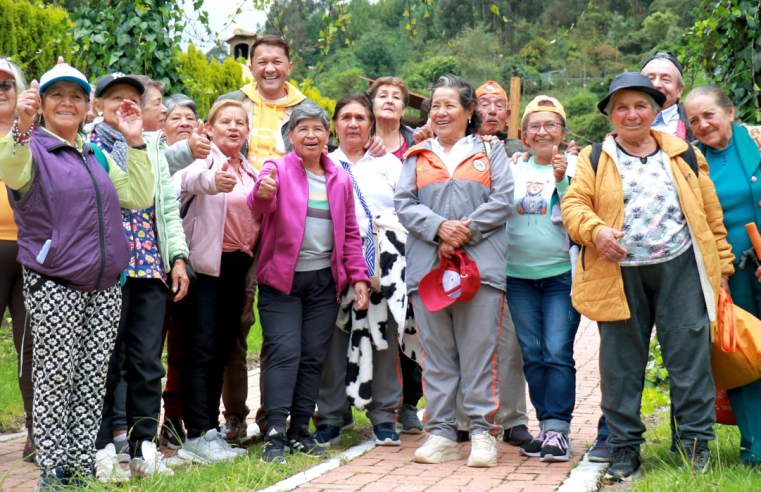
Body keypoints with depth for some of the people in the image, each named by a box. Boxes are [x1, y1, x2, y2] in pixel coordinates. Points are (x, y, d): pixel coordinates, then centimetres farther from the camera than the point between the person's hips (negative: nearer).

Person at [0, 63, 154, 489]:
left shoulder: (96, 156, 19)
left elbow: (140, 197, 14)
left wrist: (135, 142, 8)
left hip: (104, 286, 6)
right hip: (53, 287, -5)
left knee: (92, 380, 6)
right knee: (55, 378, -4)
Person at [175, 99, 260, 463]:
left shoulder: (250, 172, 16)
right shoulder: (205, 159, -5)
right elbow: (189, 179, -30)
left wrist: (250, 279, 16)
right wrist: (212, 180, -54)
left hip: (237, 268, 7)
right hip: (206, 265, -7)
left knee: (223, 350, 10)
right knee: (201, 348, -8)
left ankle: (210, 428, 17)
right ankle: (198, 436, -8)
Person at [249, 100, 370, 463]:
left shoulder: (340, 179, 13)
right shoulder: (278, 169, 0)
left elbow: (350, 233, 17)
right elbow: (263, 206, -21)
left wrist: (358, 276, 10)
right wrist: (262, 193, -44)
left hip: (324, 280, 4)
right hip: (282, 278, -4)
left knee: (314, 356, 6)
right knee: (284, 352, -10)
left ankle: (300, 431, 15)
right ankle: (274, 434, -9)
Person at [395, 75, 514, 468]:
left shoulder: (489, 151, 14)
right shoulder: (417, 156, 19)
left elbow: (503, 201, 2)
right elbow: (404, 204, 7)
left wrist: (466, 231, -10)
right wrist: (440, 228, -11)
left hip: (480, 266, -2)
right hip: (427, 266, 2)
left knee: (479, 350, -4)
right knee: (435, 353, 3)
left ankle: (482, 432, 2)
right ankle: (440, 434, 8)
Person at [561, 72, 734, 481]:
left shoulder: (685, 155, 13)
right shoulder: (594, 160, 11)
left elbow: (711, 214, 14)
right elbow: (573, 205, 2)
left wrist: (722, 266, 9)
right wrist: (595, 230, -18)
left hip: (680, 269, 0)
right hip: (619, 275, 0)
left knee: (689, 356, -2)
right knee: (621, 365, 4)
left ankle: (696, 444, 8)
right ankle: (624, 450, 14)